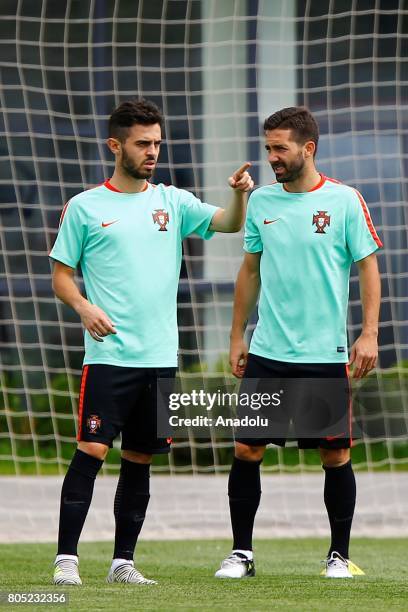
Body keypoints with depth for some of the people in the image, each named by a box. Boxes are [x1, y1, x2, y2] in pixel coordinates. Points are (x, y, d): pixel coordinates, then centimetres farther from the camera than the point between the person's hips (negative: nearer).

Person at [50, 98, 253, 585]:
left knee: (139, 461, 7)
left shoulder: (172, 202, 11)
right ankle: (66, 558, -11)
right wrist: (84, 307, -15)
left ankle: (122, 561, 14)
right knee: (92, 451, -13)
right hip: (108, 356, -4)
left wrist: (239, 193, -20)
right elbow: (61, 275, 4)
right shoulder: (85, 207, 2)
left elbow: (229, 223, 0)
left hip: (161, 357, 4)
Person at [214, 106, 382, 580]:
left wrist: (369, 334, -11)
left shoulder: (344, 201, -4)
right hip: (266, 352, 3)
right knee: (246, 449, -1)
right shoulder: (261, 201, 7)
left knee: (335, 454, 3)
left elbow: (368, 267, -2)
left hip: (326, 354, -3)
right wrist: (237, 336, 13)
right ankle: (241, 552, 9)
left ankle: (339, 554, 16)